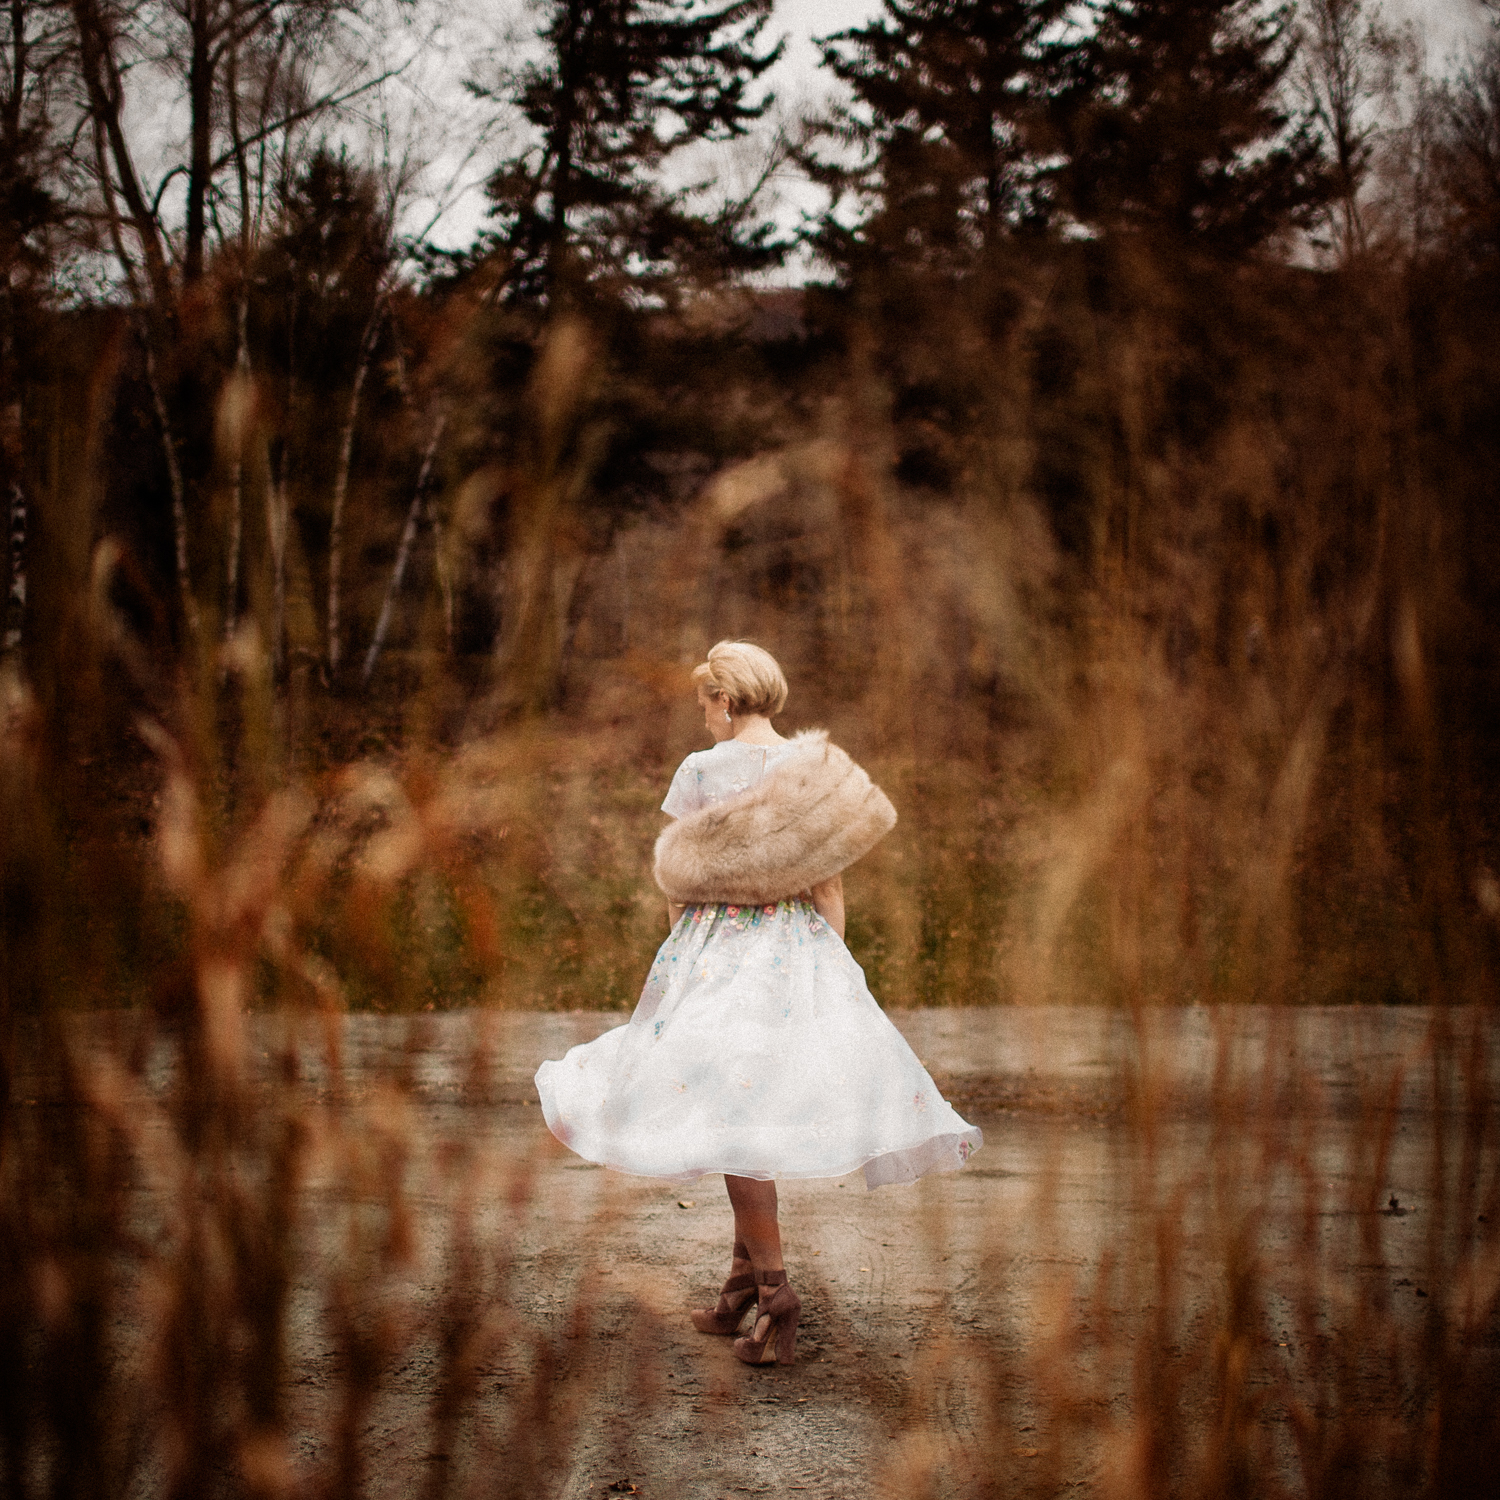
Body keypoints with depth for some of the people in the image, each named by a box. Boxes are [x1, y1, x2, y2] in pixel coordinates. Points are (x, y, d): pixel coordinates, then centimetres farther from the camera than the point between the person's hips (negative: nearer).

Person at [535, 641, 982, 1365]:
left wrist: (686, 956, 14)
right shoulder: (815, 768, 3)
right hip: (798, 951, 4)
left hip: (717, 947, -4)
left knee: (734, 1112, -3)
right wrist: (834, 968, 9)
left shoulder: (700, 770, -5)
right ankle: (743, 1286, 19)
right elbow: (830, 884, 2)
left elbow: (677, 883, 0)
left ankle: (774, 1289, -9)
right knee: (757, 1113, 12)